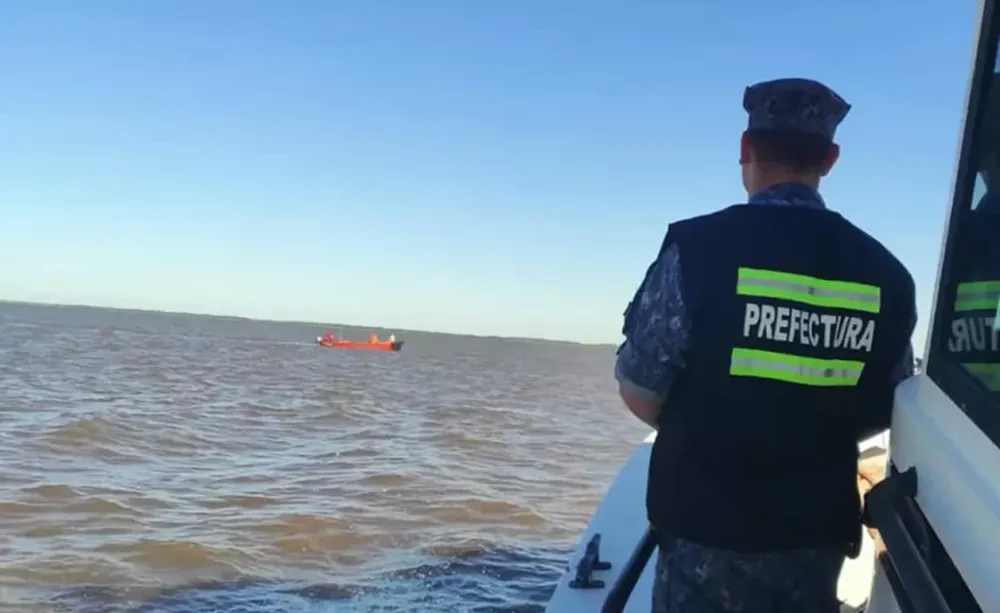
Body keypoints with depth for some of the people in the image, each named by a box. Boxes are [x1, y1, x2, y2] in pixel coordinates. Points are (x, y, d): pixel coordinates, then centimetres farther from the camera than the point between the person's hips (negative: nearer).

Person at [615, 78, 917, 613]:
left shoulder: (697, 247, -15)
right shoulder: (885, 272, -2)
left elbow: (639, 392, -9)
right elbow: (884, 411, 8)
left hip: (708, 523, -4)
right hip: (818, 528, 4)